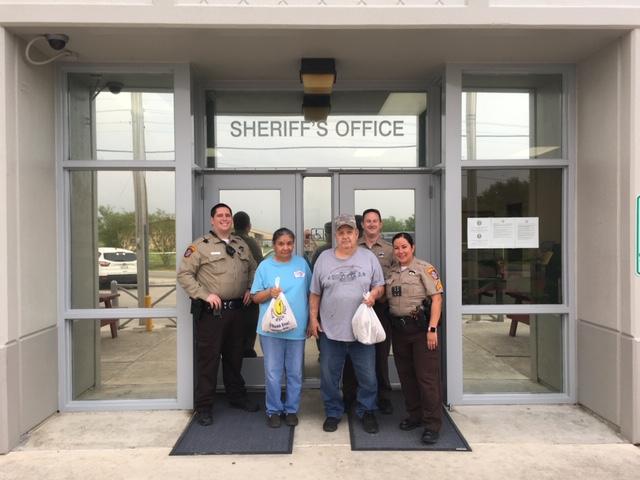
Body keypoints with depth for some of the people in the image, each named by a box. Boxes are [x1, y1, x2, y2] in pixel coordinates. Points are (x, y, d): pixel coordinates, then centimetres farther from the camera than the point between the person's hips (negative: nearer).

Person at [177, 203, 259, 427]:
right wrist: (205, 295, -17)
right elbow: (184, 274, -11)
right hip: (210, 311, -5)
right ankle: (203, 407, 14)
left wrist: (249, 289, 8)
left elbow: (252, 268, 23)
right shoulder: (200, 246, -6)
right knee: (208, 358, 1)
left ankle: (237, 396, 34)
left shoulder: (241, 245, 12)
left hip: (236, 309, 6)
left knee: (234, 356, 18)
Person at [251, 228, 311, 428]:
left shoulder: (302, 263, 4)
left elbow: (310, 293, 11)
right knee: (273, 373, 5)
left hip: (297, 328, 1)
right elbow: (256, 297, 2)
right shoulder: (265, 266, 0)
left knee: (295, 373, 11)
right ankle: (273, 410, 22)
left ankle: (291, 409, 27)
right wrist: (269, 293, -18)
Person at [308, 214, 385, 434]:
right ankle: (333, 413, 30)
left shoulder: (369, 257, 2)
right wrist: (313, 319, 3)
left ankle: (367, 412, 30)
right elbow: (315, 293, 7)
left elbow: (380, 285, 8)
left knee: (368, 376, 8)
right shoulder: (324, 258, 3)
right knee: (329, 376, 11)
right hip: (330, 330, 1)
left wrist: (374, 294, -14)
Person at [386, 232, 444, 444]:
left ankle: (432, 424, 8)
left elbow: (436, 298, -11)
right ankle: (415, 415, 29)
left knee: (427, 376, -3)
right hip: (398, 329, 6)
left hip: (420, 327, -6)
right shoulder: (391, 272, 12)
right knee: (406, 375, 14)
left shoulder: (425, 268, -5)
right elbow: (386, 299, 19)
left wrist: (432, 329, -17)